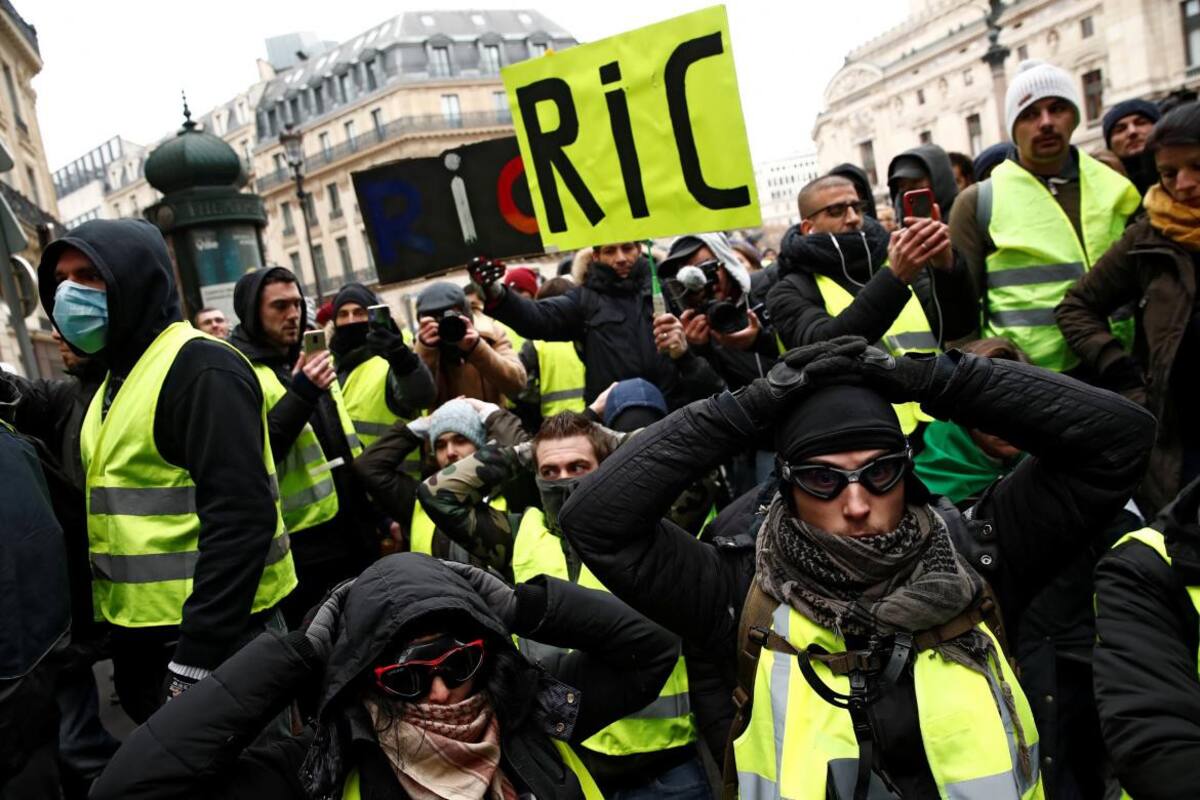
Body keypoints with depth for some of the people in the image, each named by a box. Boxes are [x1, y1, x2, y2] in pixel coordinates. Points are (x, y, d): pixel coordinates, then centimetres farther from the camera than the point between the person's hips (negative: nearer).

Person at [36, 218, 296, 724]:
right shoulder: (117, 378, 14)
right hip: (142, 634, 9)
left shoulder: (200, 369, -16)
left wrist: (196, 660, -24)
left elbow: (242, 519, -24)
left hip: (213, 636, -9)